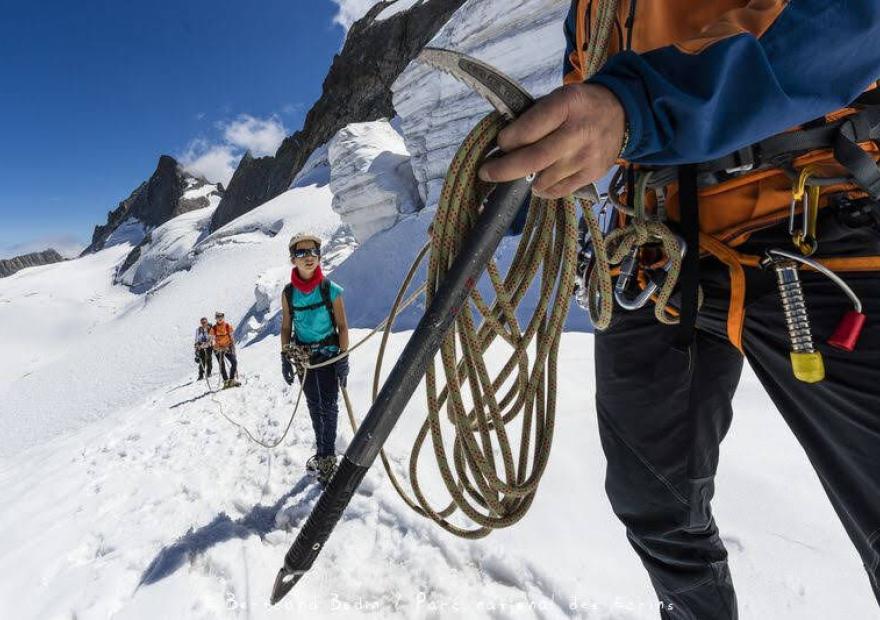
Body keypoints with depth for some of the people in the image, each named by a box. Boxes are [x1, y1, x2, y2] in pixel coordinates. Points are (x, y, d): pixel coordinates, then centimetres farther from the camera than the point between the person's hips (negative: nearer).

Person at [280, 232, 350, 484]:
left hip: (329, 353, -3)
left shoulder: (331, 289, -13)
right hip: (302, 356, 4)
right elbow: (286, 327, 5)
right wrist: (285, 357, 1)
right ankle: (322, 451, 30)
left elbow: (342, 326, -9)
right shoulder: (289, 292, -4)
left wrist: (343, 358, -12)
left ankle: (328, 458, 8)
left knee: (328, 405, -4)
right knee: (314, 405, 15)